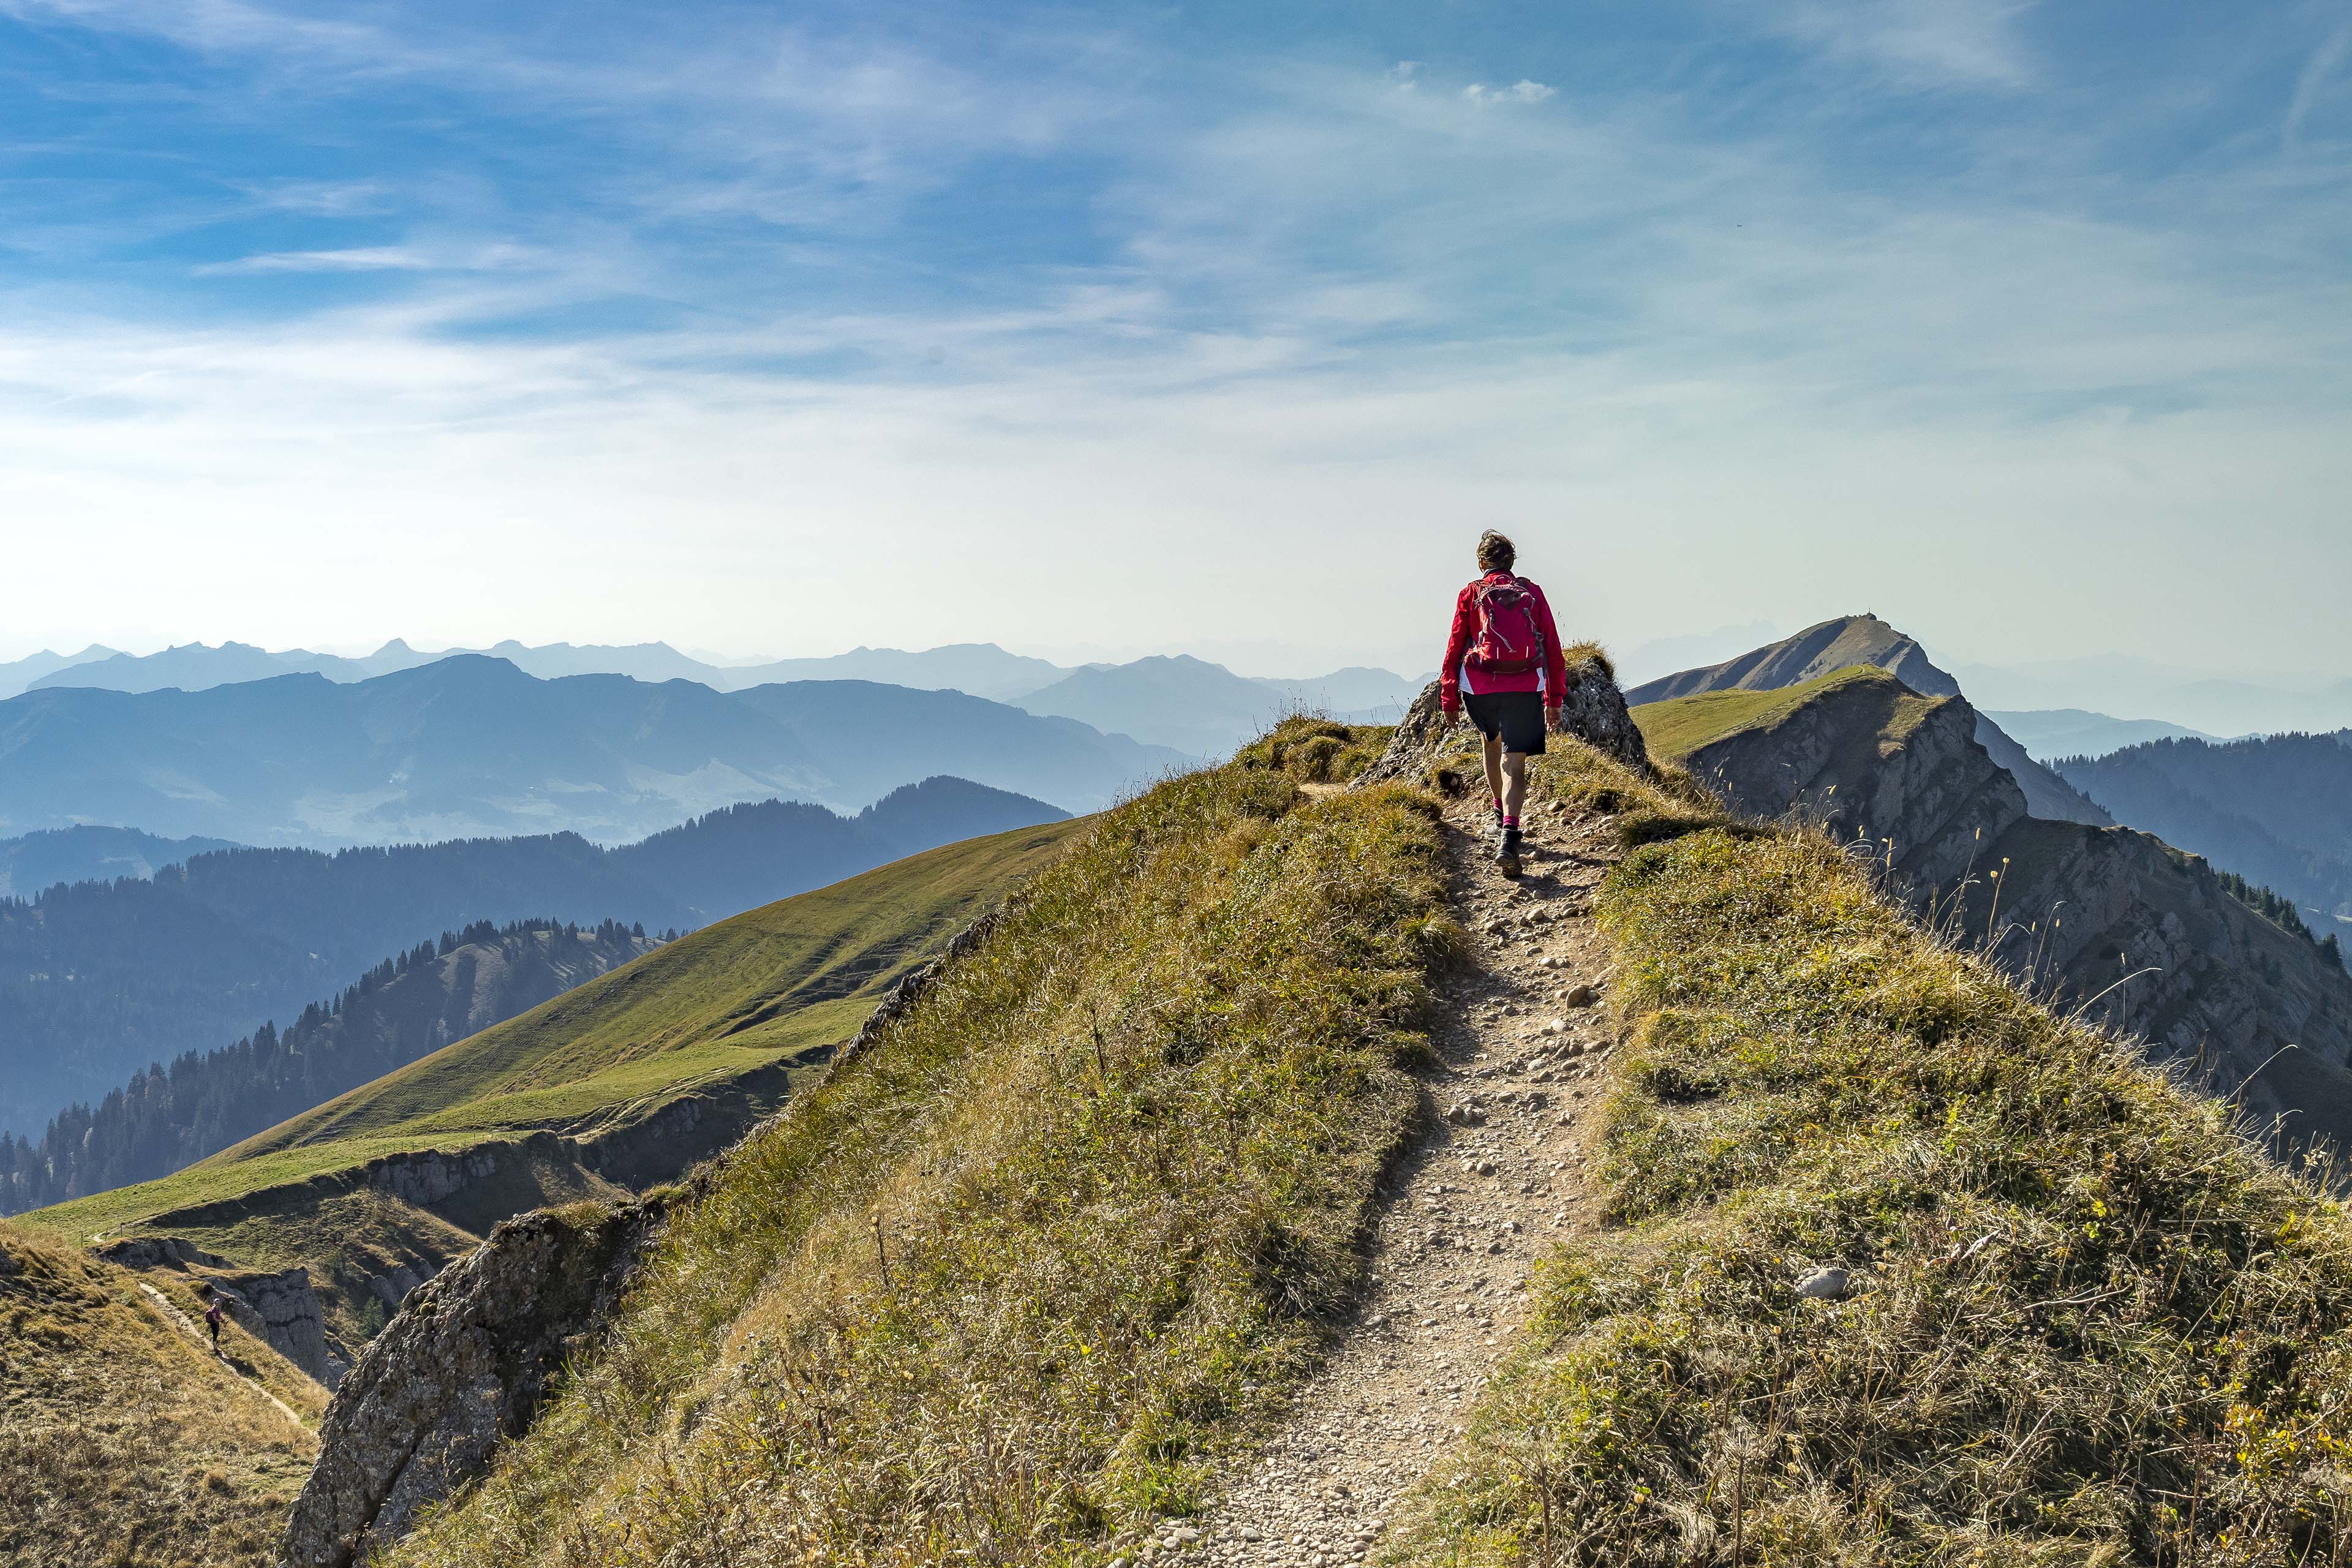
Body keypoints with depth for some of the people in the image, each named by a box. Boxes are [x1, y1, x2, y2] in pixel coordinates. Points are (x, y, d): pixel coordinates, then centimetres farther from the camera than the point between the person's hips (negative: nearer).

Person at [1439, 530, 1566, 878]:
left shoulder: (1471, 594, 6)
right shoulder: (1532, 593, 10)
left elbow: (1455, 647, 4)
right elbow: (1553, 648, 9)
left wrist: (1449, 699, 8)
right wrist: (1555, 699, 14)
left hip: (1480, 686, 1)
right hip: (1526, 687, -1)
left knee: (1492, 741, 29)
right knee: (1514, 762, -5)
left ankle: (1499, 813, 40)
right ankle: (1508, 836, -24)